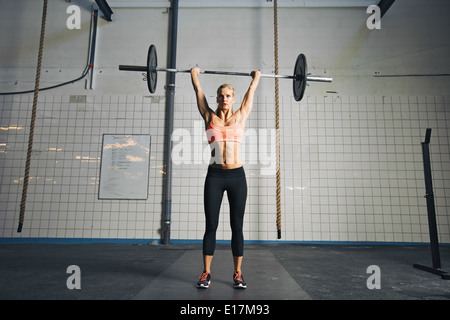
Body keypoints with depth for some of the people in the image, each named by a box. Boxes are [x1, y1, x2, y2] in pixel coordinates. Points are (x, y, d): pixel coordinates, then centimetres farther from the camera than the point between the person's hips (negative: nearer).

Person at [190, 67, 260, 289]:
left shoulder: (240, 117, 10)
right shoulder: (210, 117, 9)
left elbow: (251, 92, 23)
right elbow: (198, 91, 21)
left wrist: (256, 77, 37)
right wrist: (194, 74, 34)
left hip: (237, 176, 1)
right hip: (214, 176, 0)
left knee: (237, 226, 6)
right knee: (211, 226, 4)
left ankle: (238, 273, 17)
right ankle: (206, 273, 16)